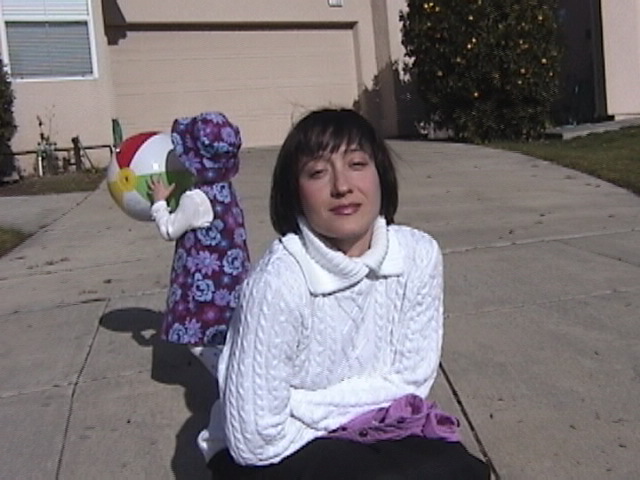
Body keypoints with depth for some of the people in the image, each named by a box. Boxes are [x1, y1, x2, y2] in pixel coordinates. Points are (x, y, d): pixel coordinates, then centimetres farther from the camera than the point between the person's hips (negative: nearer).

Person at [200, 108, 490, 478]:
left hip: (364, 432, 5)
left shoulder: (419, 255, -13)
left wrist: (311, 407, -15)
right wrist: (357, 406, -11)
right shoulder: (280, 280, -27)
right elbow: (256, 438, -24)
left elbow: (413, 378, -5)